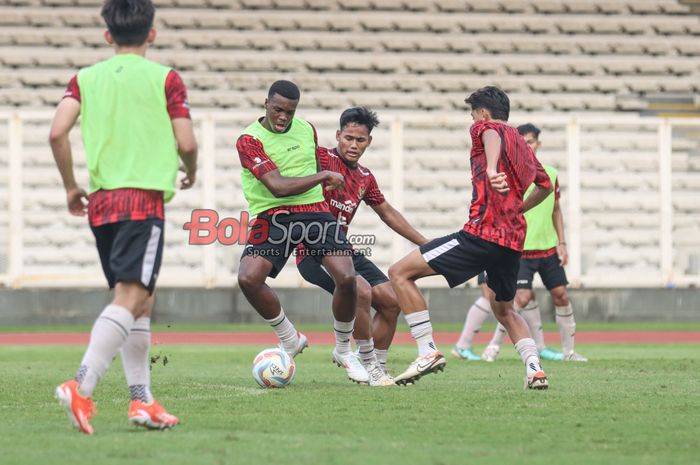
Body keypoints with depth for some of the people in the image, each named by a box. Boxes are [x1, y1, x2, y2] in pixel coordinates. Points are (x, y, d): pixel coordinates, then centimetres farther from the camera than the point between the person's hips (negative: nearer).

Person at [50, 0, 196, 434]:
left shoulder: (85, 78, 10)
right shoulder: (165, 78, 0)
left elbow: (58, 133, -2)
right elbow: (186, 143, -4)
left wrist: (71, 186, 11)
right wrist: (191, 171, 19)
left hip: (100, 202, 6)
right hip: (144, 198, -6)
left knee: (141, 300, 15)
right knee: (130, 297, -12)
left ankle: (142, 398, 13)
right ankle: (82, 385, -29)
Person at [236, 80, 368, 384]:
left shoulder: (306, 130, 10)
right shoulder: (249, 140, -9)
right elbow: (278, 186, -19)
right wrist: (323, 176, -12)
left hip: (313, 210, 3)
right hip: (272, 216, -3)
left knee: (346, 278, -17)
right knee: (248, 278, -26)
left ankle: (343, 350, 9)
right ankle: (290, 340, -1)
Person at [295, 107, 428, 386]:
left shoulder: (365, 177, 14)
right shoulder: (321, 158, -8)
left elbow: (387, 213, 27)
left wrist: (425, 244, 30)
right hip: (313, 251, -8)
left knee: (391, 301, 2)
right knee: (361, 290, -28)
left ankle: (378, 369, 16)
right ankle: (369, 366, -13)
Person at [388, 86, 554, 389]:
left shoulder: (484, 129, 3)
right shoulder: (523, 146, 23)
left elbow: (492, 135, -24)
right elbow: (546, 185, 39)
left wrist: (491, 168, -43)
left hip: (482, 232, -8)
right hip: (514, 241, 8)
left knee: (400, 273, -3)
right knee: (504, 310, 29)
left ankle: (428, 351, -11)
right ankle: (535, 369, 9)